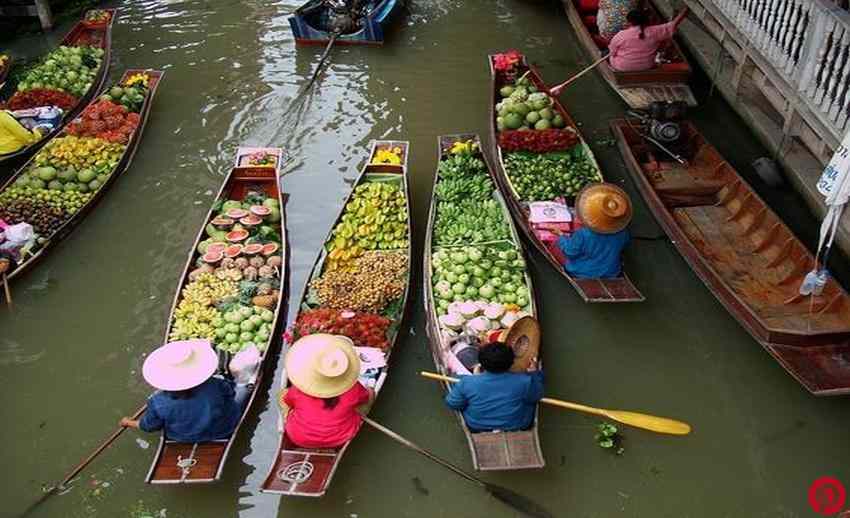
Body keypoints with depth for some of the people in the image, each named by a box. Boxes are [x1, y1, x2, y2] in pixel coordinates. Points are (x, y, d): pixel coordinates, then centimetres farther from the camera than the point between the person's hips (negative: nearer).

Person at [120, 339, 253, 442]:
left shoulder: (159, 404, -32)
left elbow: (148, 426, -12)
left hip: (182, 438, 3)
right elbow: (230, 392, -14)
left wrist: (129, 423, 9)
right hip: (221, 433, -3)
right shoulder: (215, 387, -38)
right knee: (244, 388, 14)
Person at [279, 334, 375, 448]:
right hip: (341, 439, 0)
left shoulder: (299, 390, -24)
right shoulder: (353, 390, -25)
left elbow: (284, 400, -2)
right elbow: (368, 398, -2)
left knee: (283, 393, 23)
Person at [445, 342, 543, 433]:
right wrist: (534, 373, 4)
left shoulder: (467, 383, -27)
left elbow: (452, 404, -10)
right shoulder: (523, 381, -27)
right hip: (518, 427, 0)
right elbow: (536, 396, -7)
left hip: (477, 428, 1)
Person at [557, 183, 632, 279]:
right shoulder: (622, 233, -20)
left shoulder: (583, 235, -34)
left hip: (583, 274, -4)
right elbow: (624, 245, 5)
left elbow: (570, 252, -18)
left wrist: (562, 237, -2)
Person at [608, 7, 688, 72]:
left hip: (623, 67, -3)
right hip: (646, 67, 3)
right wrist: (685, 10, 5)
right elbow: (673, 25, -5)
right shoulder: (654, 32, -15)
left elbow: (612, 52, -9)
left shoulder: (621, 35, -21)